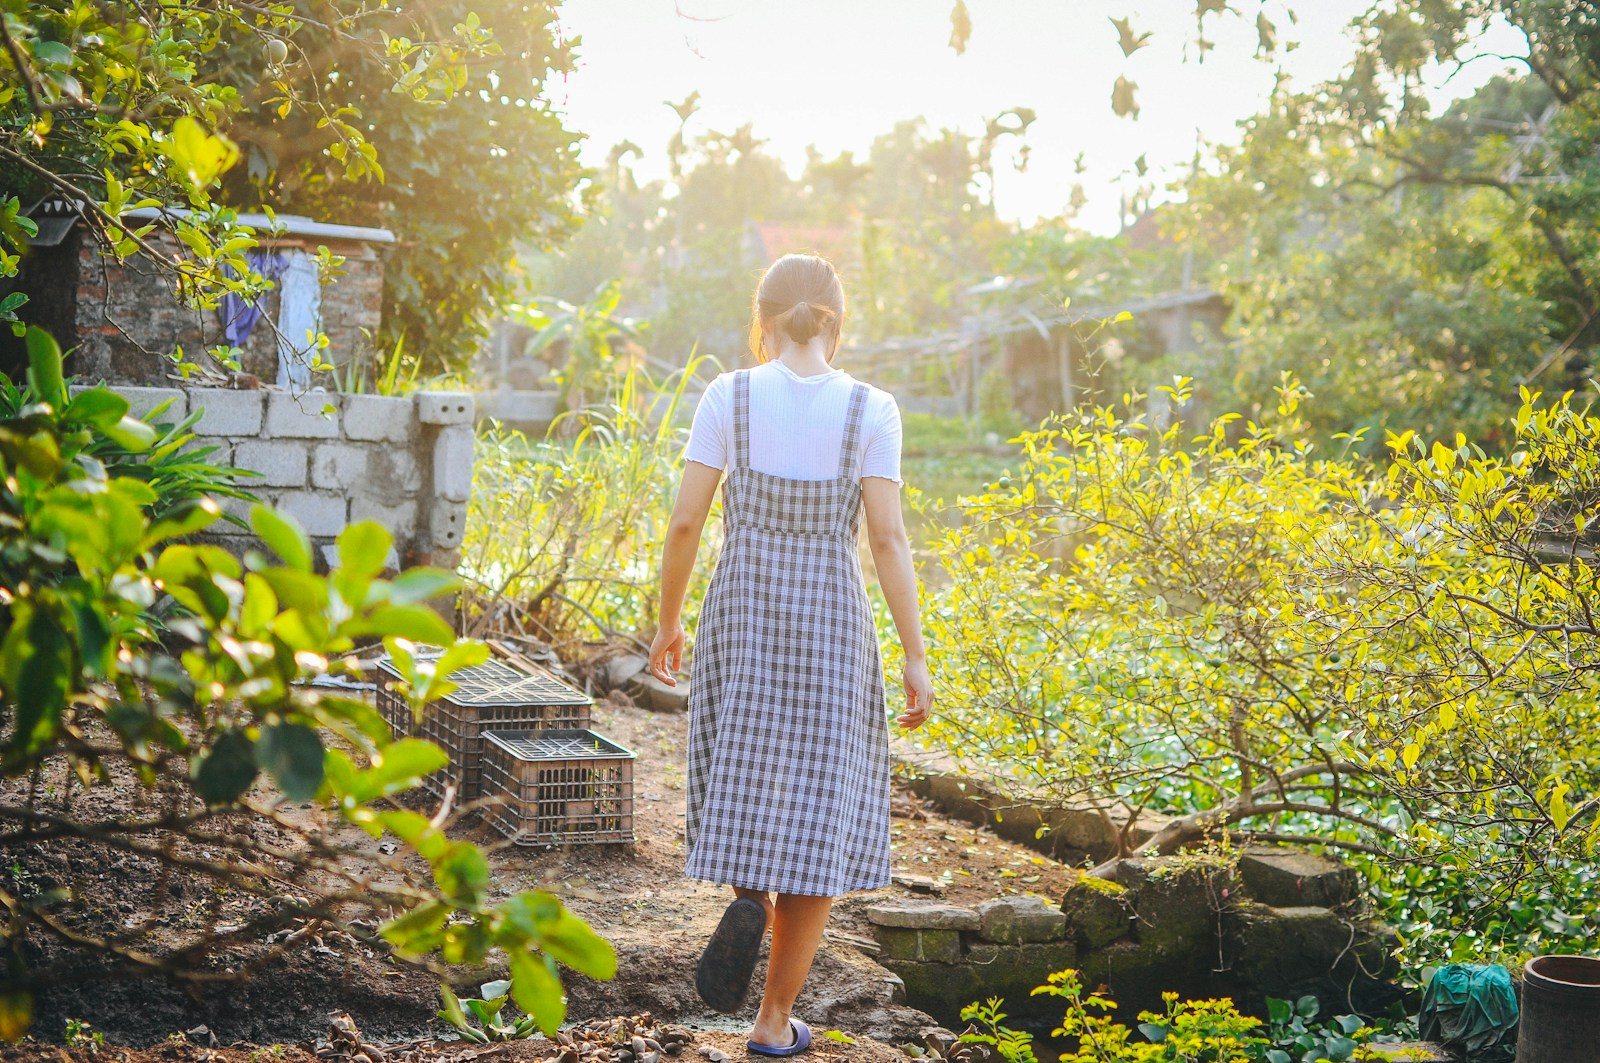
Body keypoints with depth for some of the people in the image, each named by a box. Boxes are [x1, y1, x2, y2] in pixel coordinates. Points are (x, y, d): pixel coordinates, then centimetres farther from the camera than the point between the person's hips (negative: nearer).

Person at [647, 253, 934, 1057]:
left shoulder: (728, 396, -4)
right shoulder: (870, 410, -5)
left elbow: (685, 521, -5)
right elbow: (887, 540, -9)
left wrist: (667, 621, 9)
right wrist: (916, 658, -4)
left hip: (741, 623, 1)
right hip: (833, 631, -1)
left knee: (741, 786, 21)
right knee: (818, 819, 8)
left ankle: (748, 901, -10)